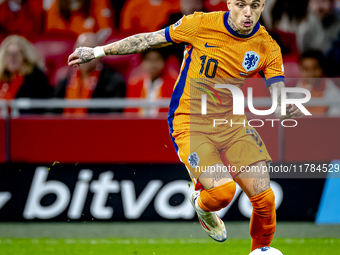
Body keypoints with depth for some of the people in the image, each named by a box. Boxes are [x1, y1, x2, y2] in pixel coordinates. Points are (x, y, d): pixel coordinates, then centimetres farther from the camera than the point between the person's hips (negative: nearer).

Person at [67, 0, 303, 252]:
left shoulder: (268, 48, -5)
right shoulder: (201, 24, -12)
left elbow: (280, 101, -8)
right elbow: (149, 40, -1)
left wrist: (291, 109, -34)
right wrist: (97, 52, 3)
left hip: (231, 124, 3)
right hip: (191, 124, -3)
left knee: (264, 198, -7)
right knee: (222, 191, -23)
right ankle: (201, 203, 14)